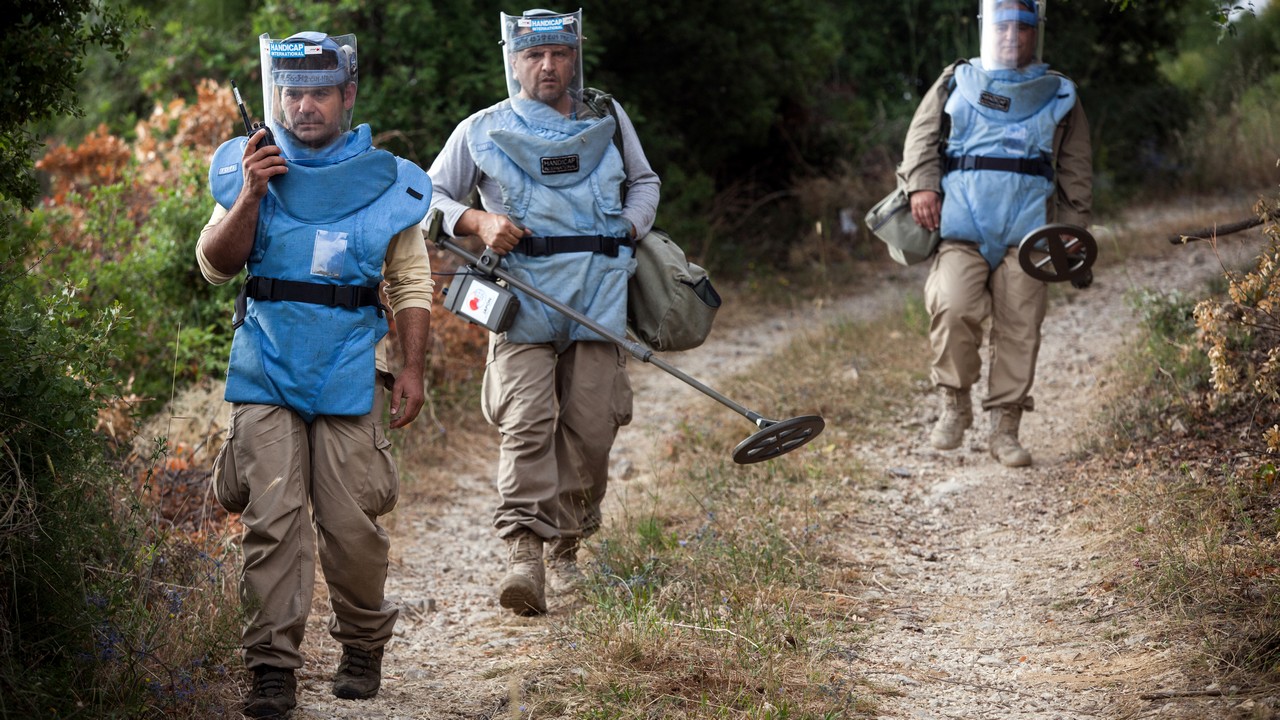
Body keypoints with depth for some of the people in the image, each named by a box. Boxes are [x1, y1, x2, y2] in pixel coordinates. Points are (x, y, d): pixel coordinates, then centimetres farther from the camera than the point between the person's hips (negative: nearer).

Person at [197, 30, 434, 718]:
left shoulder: (384, 181, 7)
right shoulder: (250, 170, 8)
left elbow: (411, 286, 10)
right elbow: (215, 264, 1)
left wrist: (412, 369, 2)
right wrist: (249, 197, -13)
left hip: (349, 373, 0)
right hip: (266, 370, 0)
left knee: (351, 522, -1)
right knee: (273, 518, -7)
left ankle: (363, 647, 20)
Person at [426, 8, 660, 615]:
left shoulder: (608, 119, 15)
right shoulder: (482, 131, 8)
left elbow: (644, 182, 29)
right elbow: (429, 196, 13)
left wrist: (628, 232, 10)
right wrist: (478, 221, -7)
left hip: (597, 297, 2)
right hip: (522, 295, -2)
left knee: (591, 426, -3)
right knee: (526, 423, -17)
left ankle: (566, 548, 14)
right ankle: (524, 553, -24)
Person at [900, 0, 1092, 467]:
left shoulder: (1059, 96, 20)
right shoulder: (957, 83, 19)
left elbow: (1076, 172, 19)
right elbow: (922, 135, 13)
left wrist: (1072, 229, 10)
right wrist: (922, 184, -5)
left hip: (1026, 229, 1)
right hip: (961, 224, -1)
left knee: (1019, 330, -4)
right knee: (953, 309, -21)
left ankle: (1005, 428, 4)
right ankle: (955, 405, -3)